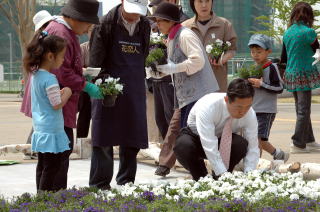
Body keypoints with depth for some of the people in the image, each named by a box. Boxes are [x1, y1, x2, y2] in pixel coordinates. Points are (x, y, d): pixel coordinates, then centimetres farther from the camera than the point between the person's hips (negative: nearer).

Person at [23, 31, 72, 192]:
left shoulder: (35, 75, 9)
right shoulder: (49, 79, -20)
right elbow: (57, 104, -19)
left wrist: (60, 93, 12)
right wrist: (67, 93, -4)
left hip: (39, 129, 10)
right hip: (51, 129, -10)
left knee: (42, 165, 14)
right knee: (52, 165, -5)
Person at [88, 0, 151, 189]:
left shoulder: (145, 26, 7)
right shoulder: (106, 23, -8)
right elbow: (95, 60, -9)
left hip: (135, 91, 5)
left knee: (133, 141, 9)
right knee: (103, 140, -2)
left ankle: (126, 184, 20)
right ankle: (99, 186, 4)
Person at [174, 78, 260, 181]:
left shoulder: (250, 115, -23)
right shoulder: (208, 107, -36)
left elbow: (253, 149, -20)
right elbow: (210, 149, -40)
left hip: (222, 140, 3)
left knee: (242, 144, -31)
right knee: (184, 146, -38)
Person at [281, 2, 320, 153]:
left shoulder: (287, 33, 7)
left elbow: (284, 58, 13)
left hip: (291, 74, 7)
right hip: (305, 74, -7)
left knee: (301, 109, 15)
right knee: (304, 110, -3)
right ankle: (298, 144, -4)